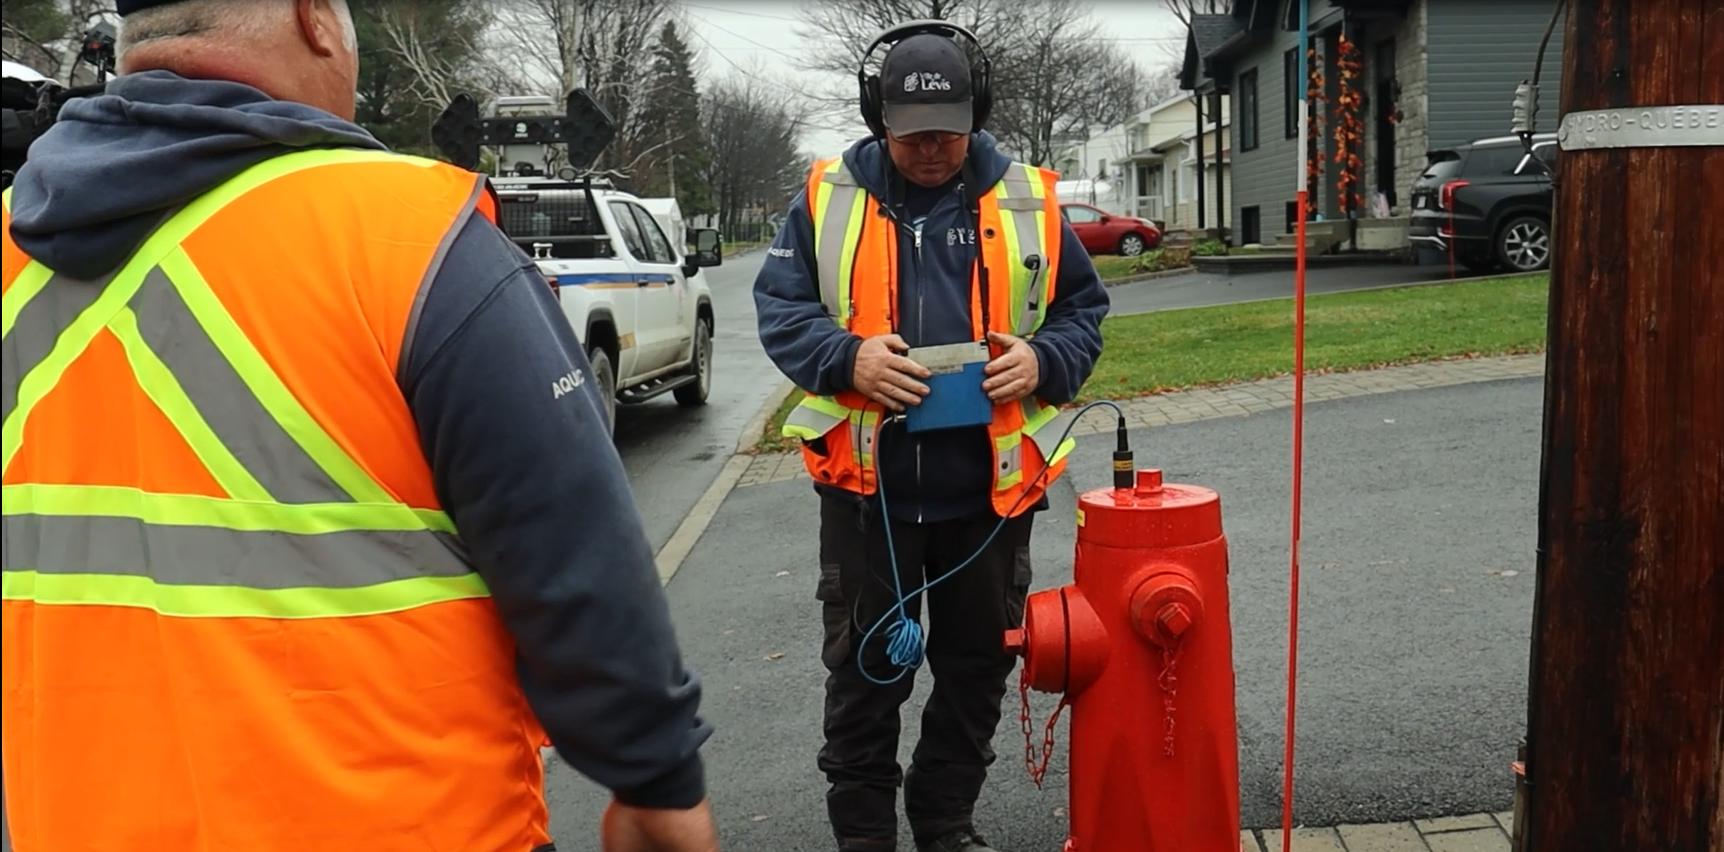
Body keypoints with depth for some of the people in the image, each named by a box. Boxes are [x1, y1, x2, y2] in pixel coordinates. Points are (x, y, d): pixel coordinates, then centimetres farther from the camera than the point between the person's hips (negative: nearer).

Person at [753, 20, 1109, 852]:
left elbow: (1084, 309, 9)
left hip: (990, 485, 2)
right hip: (867, 484, -1)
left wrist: (1043, 360, -13)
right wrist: (850, 357, -20)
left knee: (977, 666, 15)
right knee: (864, 668, 11)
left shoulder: (1027, 201, 2)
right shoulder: (828, 197, -1)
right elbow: (778, 307, -1)